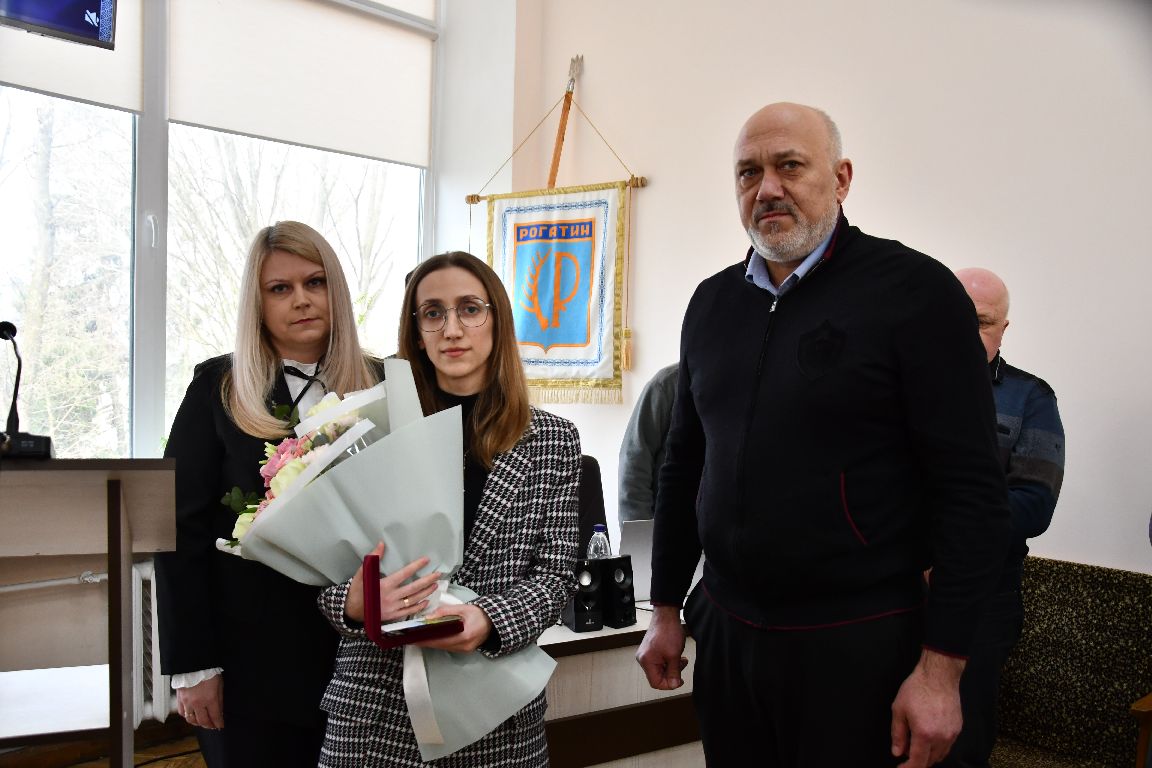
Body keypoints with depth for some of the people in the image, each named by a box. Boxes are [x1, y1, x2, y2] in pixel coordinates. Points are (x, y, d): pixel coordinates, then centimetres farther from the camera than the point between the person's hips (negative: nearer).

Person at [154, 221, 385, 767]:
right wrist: (192, 665, -6)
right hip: (252, 657, -1)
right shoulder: (217, 387, -1)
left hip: (360, 652, 2)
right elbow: (184, 529, -2)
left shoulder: (382, 384, 3)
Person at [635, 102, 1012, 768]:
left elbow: (974, 491, -12)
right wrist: (666, 609, 14)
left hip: (856, 645, -5)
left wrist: (942, 666, -15)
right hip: (723, 630, 5)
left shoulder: (915, 290, -10)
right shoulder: (712, 302, 7)